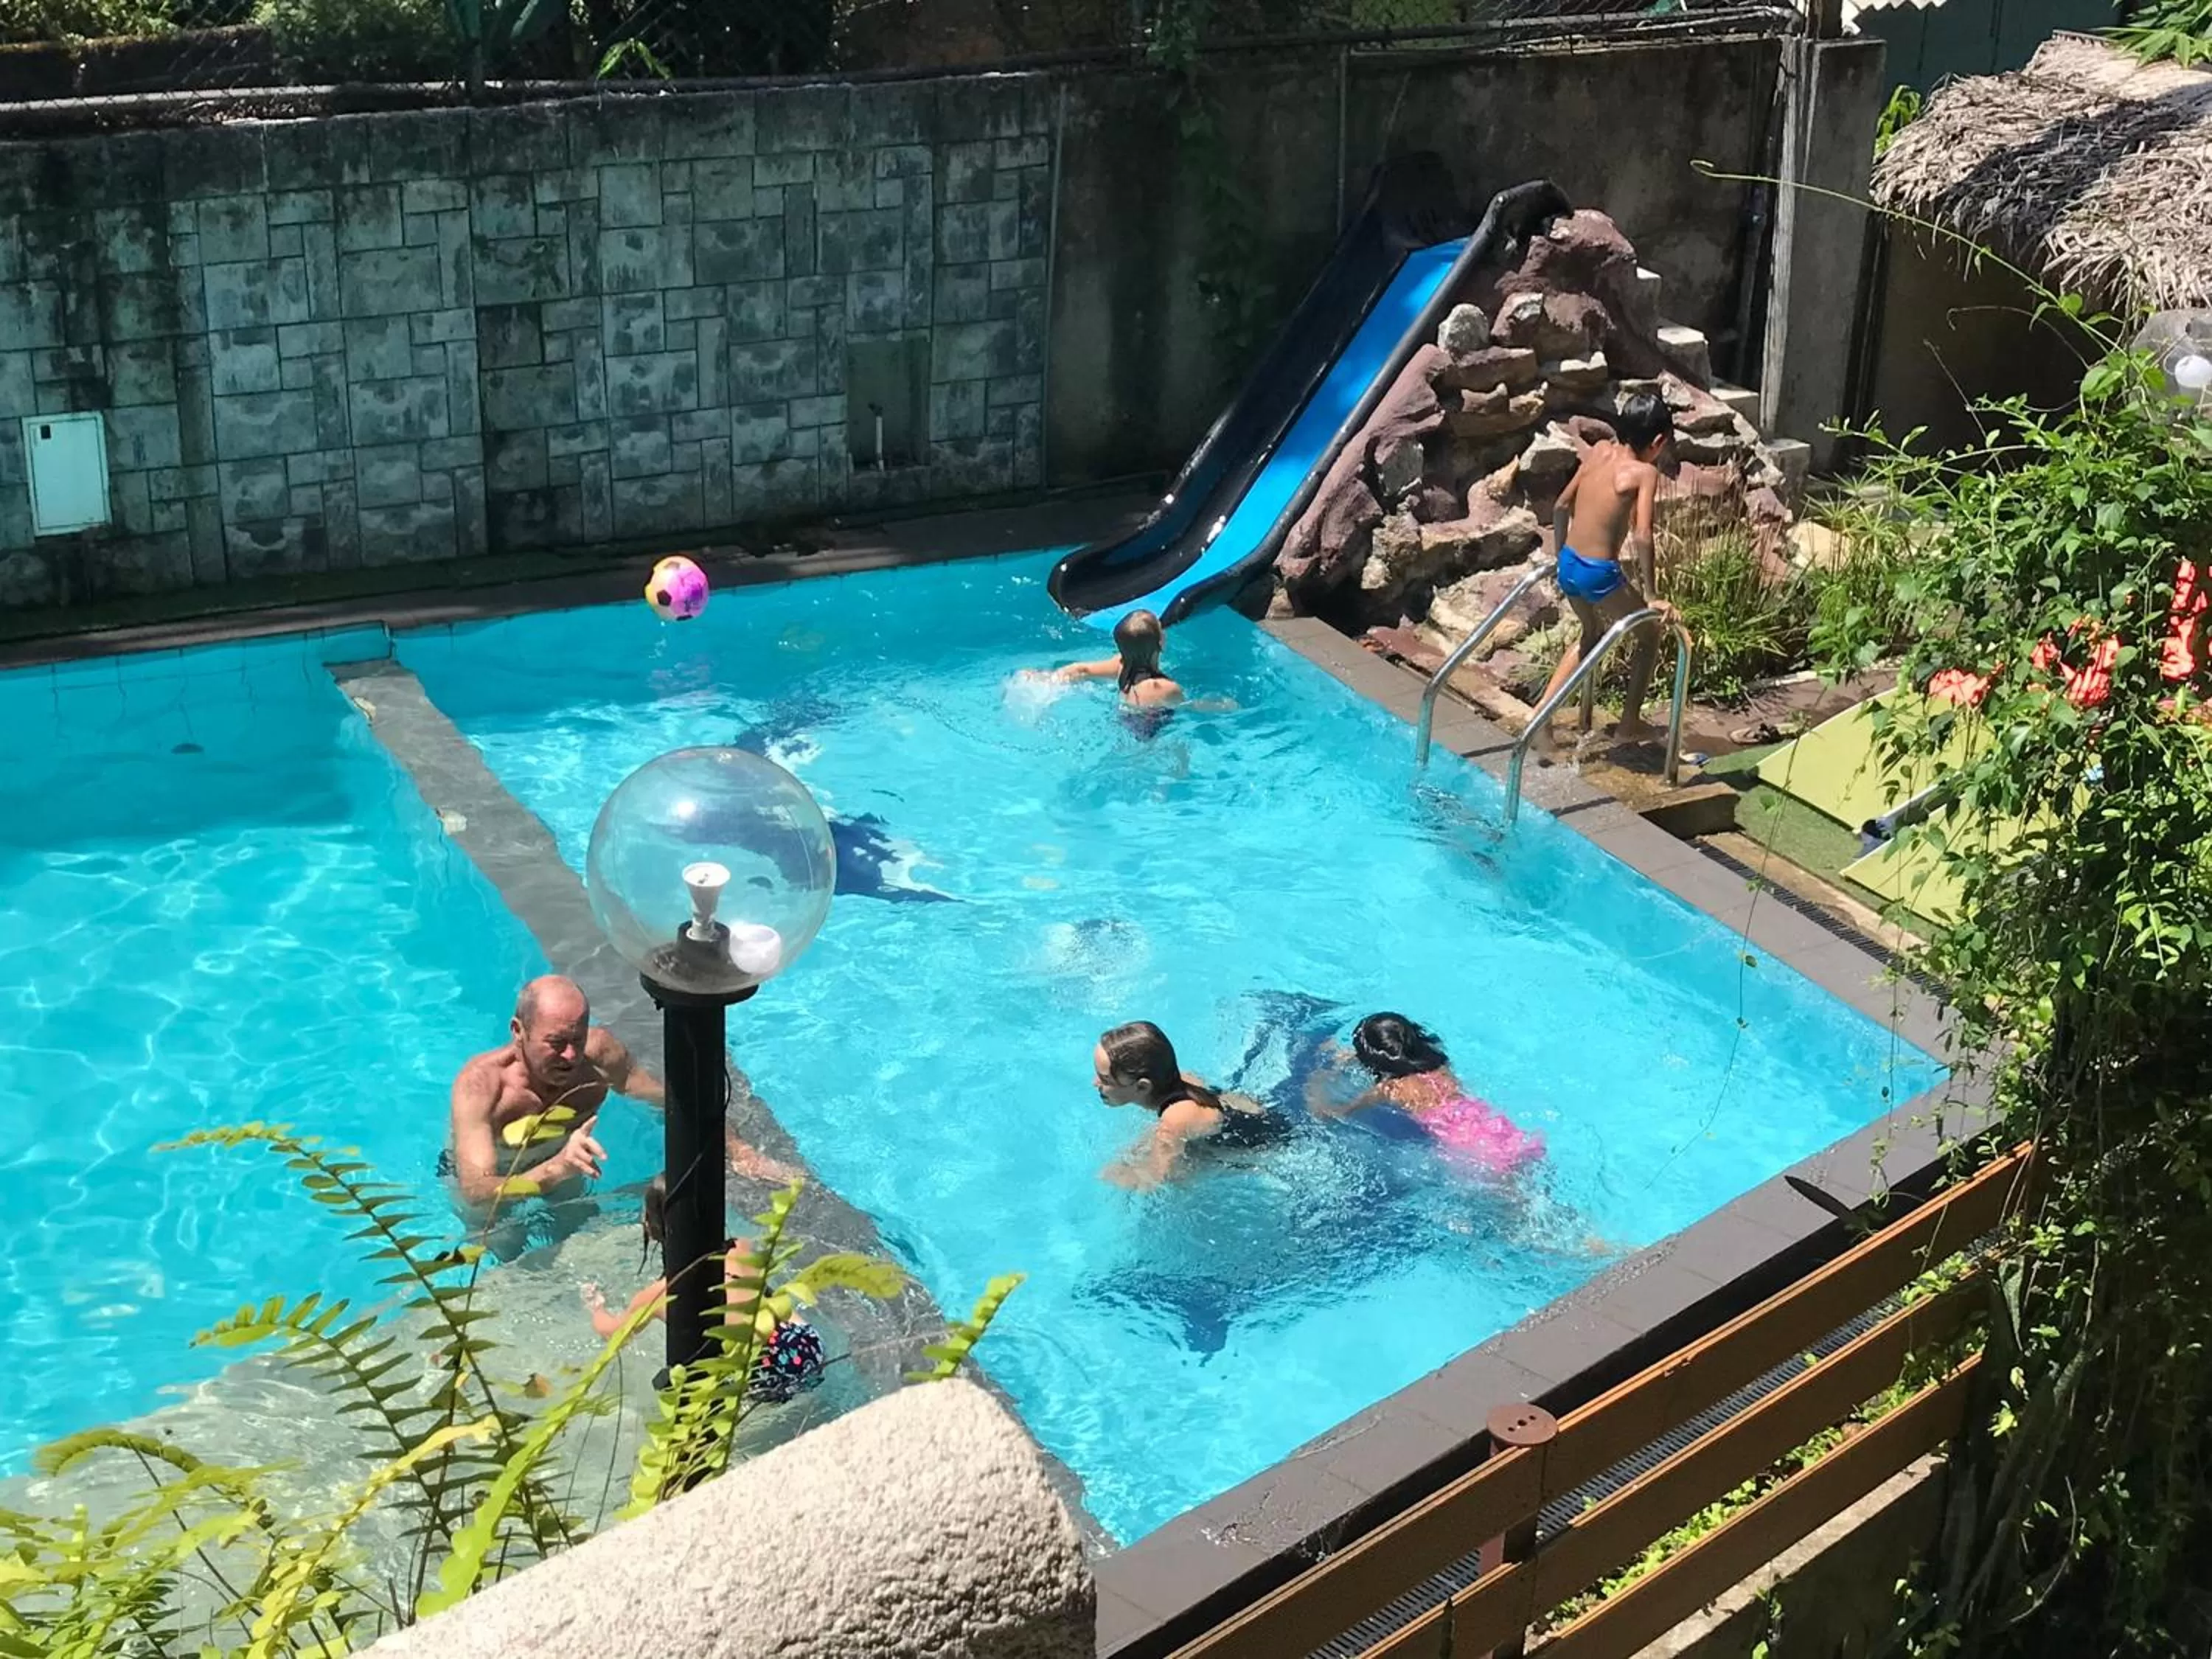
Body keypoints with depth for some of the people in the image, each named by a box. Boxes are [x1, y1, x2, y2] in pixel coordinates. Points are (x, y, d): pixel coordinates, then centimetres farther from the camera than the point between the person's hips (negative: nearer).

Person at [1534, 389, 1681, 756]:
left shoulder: (1600, 450, 7)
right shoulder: (1644, 472, -12)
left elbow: (1561, 506, 14)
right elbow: (1642, 537, -20)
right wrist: (1651, 596, -14)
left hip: (1569, 565, 7)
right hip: (1600, 573, -7)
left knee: (1593, 635, 31)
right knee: (1649, 635, 18)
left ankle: (1543, 708, 18)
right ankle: (1629, 725, 23)